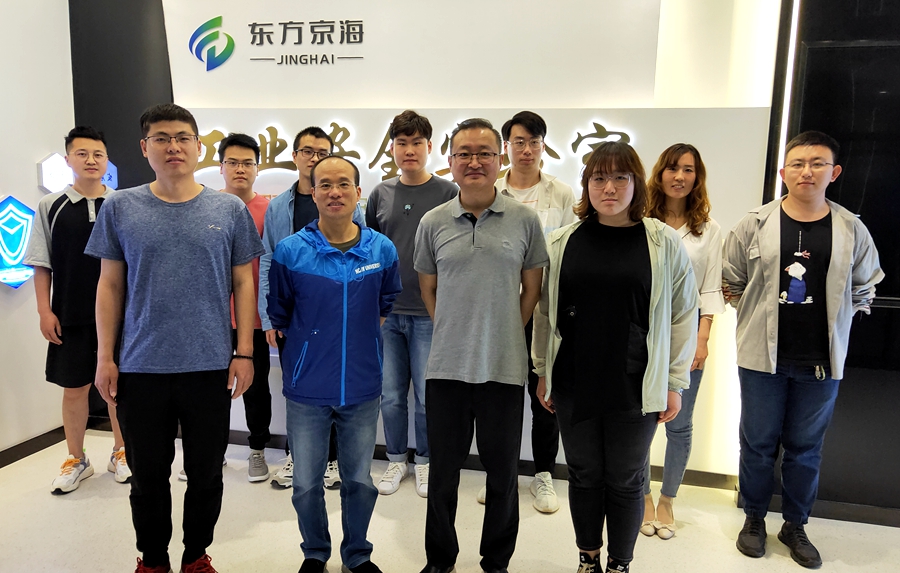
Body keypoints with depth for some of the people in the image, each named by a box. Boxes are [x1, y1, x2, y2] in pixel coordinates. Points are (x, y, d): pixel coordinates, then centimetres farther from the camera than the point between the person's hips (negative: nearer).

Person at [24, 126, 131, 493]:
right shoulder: (50, 206, 2)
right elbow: (41, 264, 4)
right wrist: (45, 311, -3)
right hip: (70, 315, 0)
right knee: (74, 388, 10)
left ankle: (120, 453, 27)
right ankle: (76, 460, 27)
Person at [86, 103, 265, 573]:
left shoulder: (229, 210, 0)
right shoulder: (120, 208, 2)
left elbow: (243, 283, 2)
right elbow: (110, 285, 5)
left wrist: (244, 352, -2)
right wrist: (105, 357, 1)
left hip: (210, 367, 0)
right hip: (141, 368, 1)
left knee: (205, 472, 12)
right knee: (148, 474, 14)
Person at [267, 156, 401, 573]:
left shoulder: (383, 250, -3)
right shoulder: (289, 252, -8)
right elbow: (278, 315, 6)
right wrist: (312, 349, 8)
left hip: (363, 388, 1)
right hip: (307, 389, -1)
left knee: (360, 481, 14)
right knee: (306, 483, 12)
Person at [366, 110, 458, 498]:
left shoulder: (448, 193, -3)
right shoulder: (380, 194, 7)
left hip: (429, 314, -3)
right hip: (387, 311, 3)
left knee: (427, 396, 7)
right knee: (391, 396, 11)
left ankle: (424, 461, 26)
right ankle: (396, 460, 29)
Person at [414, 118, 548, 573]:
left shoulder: (524, 220, -1)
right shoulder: (433, 223, 2)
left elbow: (532, 288, 6)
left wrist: (505, 334, 5)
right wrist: (452, 332, 8)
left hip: (504, 367, -1)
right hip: (446, 366, 1)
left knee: (503, 472, 12)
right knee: (443, 471, 14)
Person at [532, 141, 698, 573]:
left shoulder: (665, 243, -4)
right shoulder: (561, 242, 1)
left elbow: (683, 316, 0)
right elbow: (543, 313, 7)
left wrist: (674, 383, 0)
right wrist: (543, 373, 9)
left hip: (634, 389, -1)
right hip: (573, 385, 2)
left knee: (625, 481, 13)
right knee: (584, 475, 16)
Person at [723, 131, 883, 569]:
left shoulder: (852, 230, 0)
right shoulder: (755, 225, -3)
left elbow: (865, 286, 13)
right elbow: (731, 281, 5)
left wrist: (833, 320, 8)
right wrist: (759, 315, 6)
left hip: (822, 361, 1)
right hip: (763, 357, -1)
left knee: (806, 448, 13)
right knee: (758, 443, 10)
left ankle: (795, 525, 32)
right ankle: (754, 519, 29)